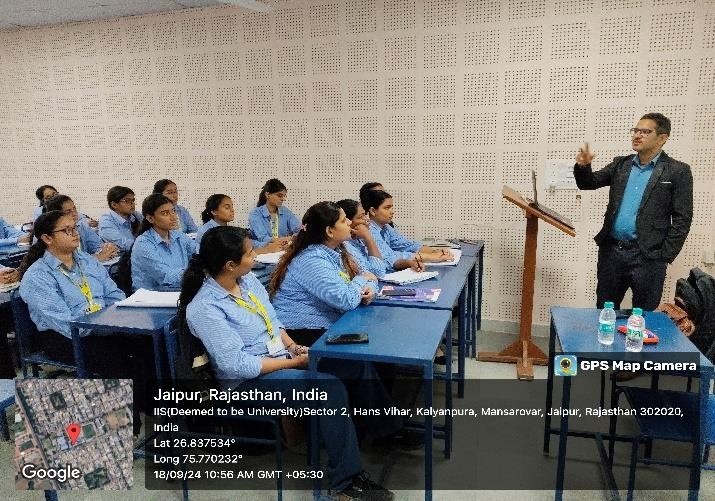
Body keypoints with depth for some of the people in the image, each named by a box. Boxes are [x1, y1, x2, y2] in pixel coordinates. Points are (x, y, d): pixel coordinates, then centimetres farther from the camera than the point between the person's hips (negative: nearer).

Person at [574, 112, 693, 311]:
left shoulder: (677, 171, -2)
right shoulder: (620, 164, 10)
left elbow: (682, 219, -4)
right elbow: (588, 183, 9)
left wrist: (664, 256, -9)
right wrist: (583, 166, -13)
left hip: (647, 256, -4)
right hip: (611, 250, 4)